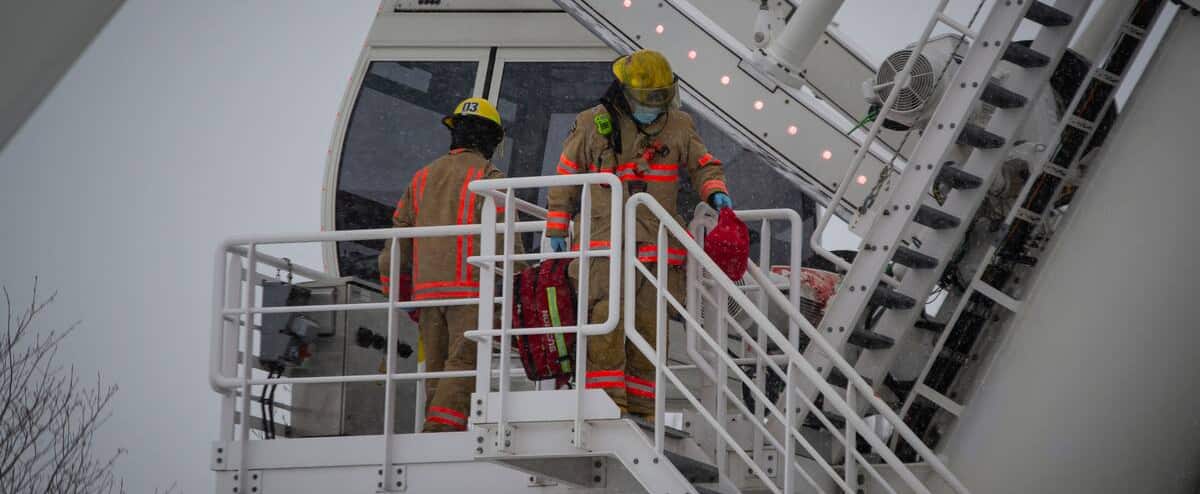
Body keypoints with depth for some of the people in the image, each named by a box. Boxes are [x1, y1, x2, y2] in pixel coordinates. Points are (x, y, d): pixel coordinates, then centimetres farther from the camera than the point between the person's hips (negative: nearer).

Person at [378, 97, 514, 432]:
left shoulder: (423, 178, 19)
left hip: (427, 290, 6)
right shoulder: (489, 177, 1)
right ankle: (441, 431, -27)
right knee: (464, 366, -12)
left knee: (437, 370, 10)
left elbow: (398, 239, 18)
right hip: (470, 290, -6)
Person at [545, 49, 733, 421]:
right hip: (603, 243, -3)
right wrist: (556, 228, 9)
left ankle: (642, 407, 8)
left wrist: (715, 193, -7)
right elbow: (567, 176, 12)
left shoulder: (678, 126, 11)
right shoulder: (593, 125, 6)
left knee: (649, 325, 2)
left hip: (656, 246, 3)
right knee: (606, 320, -15)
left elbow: (703, 166, 16)